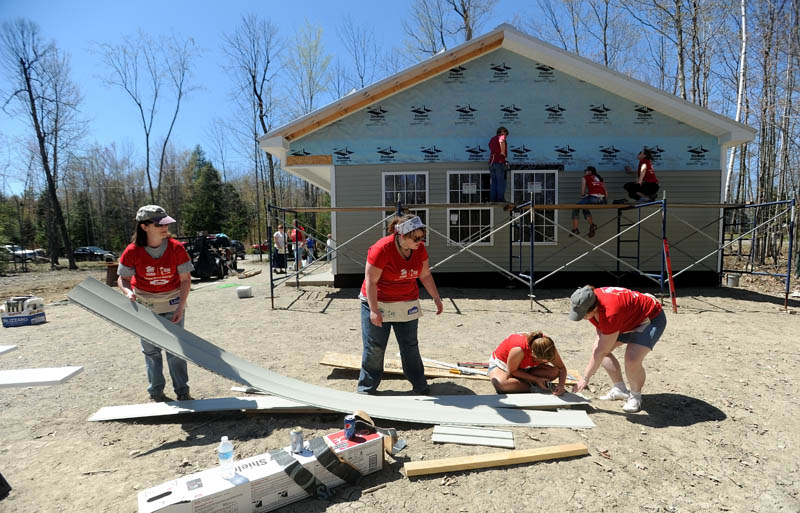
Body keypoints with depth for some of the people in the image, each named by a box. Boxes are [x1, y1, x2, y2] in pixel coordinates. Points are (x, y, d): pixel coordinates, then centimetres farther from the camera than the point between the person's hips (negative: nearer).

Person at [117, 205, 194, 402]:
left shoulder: (176, 248, -16)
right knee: (151, 349, 11)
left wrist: (180, 307, -16)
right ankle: (156, 391, 25)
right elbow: (123, 279, -3)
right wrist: (128, 292, -26)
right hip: (145, 305, 1)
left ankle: (182, 391, 13)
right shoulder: (132, 251, -15)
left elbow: (185, 279, -10)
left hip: (172, 304, -1)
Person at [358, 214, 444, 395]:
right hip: (378, 303, -4)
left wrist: (436, 298, 7)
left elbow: (425, 275, 8)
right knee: (374, 348, 3)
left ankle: (420, 386, 25)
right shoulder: (381, 248, -24)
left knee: (410, 346, 11)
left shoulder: (420, 249, -6)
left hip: (407, 305, 5)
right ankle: (367, 388, 20)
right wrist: (373, 310, -23)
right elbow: (371, 281, -21)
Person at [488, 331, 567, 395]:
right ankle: (532, 387, -17)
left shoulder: (548, 347, -24)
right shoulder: (519, 350, -41)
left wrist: (561, 385, -29)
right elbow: (513, 370, -24)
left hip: (524, 369, 5)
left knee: (555, 371, -19)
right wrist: (536, 380, -25)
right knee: (501, 384, -42)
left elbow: (562, 368, -11)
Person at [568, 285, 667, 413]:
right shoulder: (590, 301, -19)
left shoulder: (610, 313, -42)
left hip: (651, 318, -8)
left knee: (632, 361, -27)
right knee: (599, 348, 1)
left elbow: (601, 352, -33)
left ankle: (635, 396, 2)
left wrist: (585, 379, -25)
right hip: (630, 319, 9)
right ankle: (620, 390, 15)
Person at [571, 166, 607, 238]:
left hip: (593, 198, -6)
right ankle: (592, 225, 20)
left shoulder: (585, 178, 11)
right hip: (602, 200, 6)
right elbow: (605, 191, 21)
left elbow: (582, 193, 4)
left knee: (575, 208, 17)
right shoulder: (599, 178, 27)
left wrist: (582, 197, 24)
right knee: (585, 208, 33)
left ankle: (575, 229, 10)